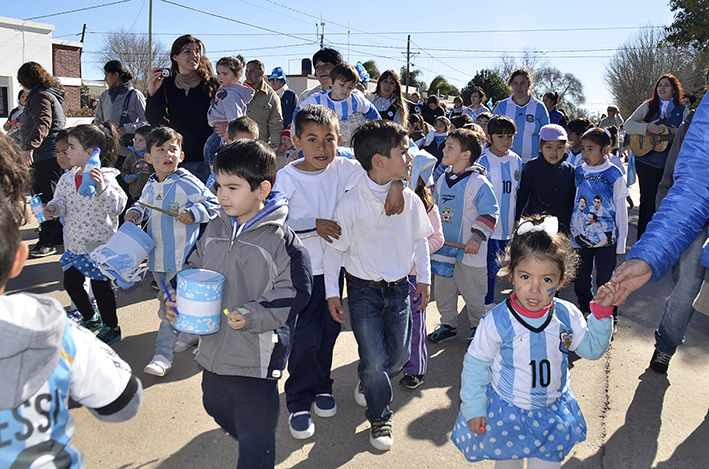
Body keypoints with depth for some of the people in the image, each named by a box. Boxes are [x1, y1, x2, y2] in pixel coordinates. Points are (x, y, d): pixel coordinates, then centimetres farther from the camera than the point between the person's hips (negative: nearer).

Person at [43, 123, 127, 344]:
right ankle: (91, 318, 40)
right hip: (75, 243, 7)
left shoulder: (105, 178, -18)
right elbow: (61, 200, 10)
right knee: (70, 282, 16)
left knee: (101, 286, 4)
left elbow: (117, 205, -29)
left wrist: (101, 186, -43)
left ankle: (111, 327, 25)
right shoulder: (67, 178, 3)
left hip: (99, 244, -7)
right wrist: (53, 208, -12)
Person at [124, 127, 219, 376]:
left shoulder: (188, 183, -13)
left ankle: (163, 355, 0)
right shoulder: (150, 186, 8)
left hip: (182, 257, -7)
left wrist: (193, 213, -24)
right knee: (166, 300, 21)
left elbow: (212, 204, -9)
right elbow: (143, 204, 27)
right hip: (158, 257, 8)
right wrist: (135, 212, 7)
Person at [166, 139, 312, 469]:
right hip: (213, 346, 8)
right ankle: (249, 441, 56)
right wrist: (179, 302, -2)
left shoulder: (281, 240, -17)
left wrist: (253, 316, -27)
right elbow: (194, 269, 14)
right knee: (215, 406, 30)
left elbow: (293, 293, -17)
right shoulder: (215, 229, 3)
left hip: (257, 357, -7)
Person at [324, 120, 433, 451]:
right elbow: (335, 249, -9)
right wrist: (332, 293, -8)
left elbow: (420, 239, 10)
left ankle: (368, 382, 44)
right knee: (375, 359, -2)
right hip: (364, 289, -4)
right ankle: (380, 418, 24)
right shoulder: (351, 203, -18)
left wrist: (424, 278, 11)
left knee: (399, 355, 11)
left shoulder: (410, 199, -5)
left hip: (399, 287, 4)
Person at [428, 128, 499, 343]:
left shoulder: (478, 182, -15)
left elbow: (490, 212, -15)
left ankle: (477, 327, 30)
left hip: (469, 251, -7)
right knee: (443, 291, 16)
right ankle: (448, 325, 33)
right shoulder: (442, 180, 7)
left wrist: (477, 237, -20)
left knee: (472, 294, 8)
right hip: (444, 248, 7)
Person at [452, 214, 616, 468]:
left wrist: (601, 312, -11)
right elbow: (475, 365, -12)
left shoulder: (567, 316, -12)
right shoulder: (497, 321, -23)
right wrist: (473, 408, -8)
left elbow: (592, 348, 2)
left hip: (552, 417, 3)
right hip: (506, 416, -3)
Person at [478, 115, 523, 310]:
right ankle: (488, 303, 11)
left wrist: (517, 219, 14)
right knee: (491, 264, -6)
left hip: (508, 223, 5)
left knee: (497, 263, 15)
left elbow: (517, 193, 15)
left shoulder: (516, 160, 6)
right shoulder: (483, 160, -11)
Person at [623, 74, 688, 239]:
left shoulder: (683, 110, 8)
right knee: (647, 200, 1)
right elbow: (628, 125, -2)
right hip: (647, 162, -1)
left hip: (671, 163, 1)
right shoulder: (648, 106, 6)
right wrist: (647, 127, -20)